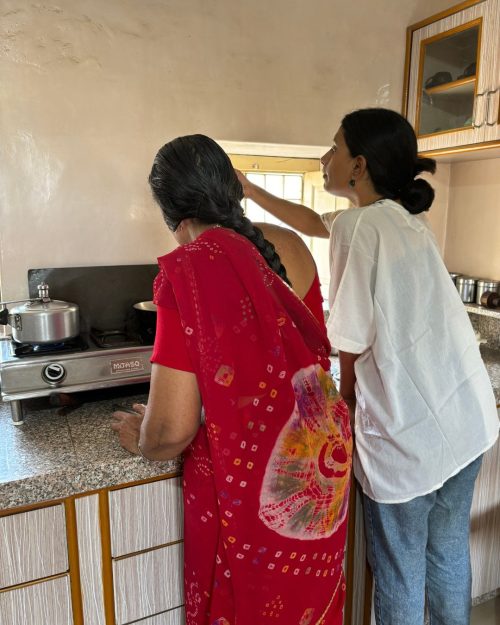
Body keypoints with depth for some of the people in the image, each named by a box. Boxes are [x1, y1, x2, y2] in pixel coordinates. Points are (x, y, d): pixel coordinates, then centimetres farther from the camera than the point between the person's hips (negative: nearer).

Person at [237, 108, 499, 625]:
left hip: (409, 437, -8)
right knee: (448, 553, 27)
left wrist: (346, 402, 5)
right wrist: (251, 192, 30)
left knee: (399, 576, 16)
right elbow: (314, 222, 21)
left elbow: (354, 346, -15)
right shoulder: (407, 218, 8)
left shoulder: (358, 225, -18)